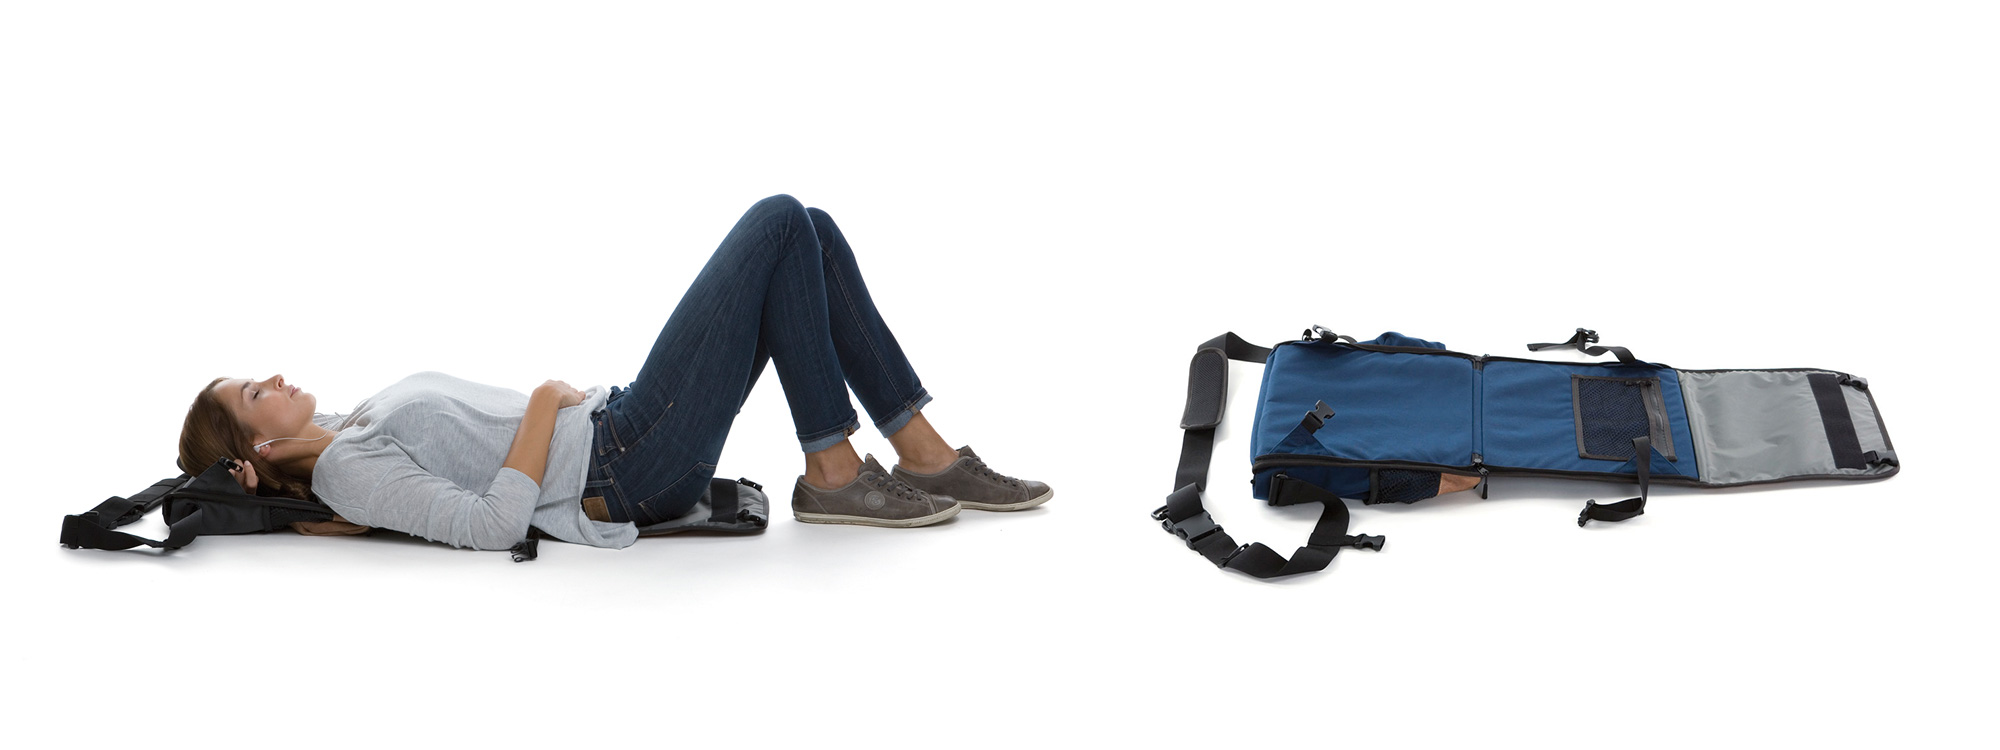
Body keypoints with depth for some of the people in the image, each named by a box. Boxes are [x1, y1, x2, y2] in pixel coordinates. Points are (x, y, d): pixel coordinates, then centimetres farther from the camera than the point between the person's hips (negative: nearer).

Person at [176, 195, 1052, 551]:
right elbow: (493, 523, -22)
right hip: (621, 469, -10)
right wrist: (546, 406, -12)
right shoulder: (349, 472, -11)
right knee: (780, 222, -11)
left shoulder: (355, 430, 16)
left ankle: (927, 454, 0)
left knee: (807, 230, 1)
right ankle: (833, 472, -8)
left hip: (611, 426, 10)